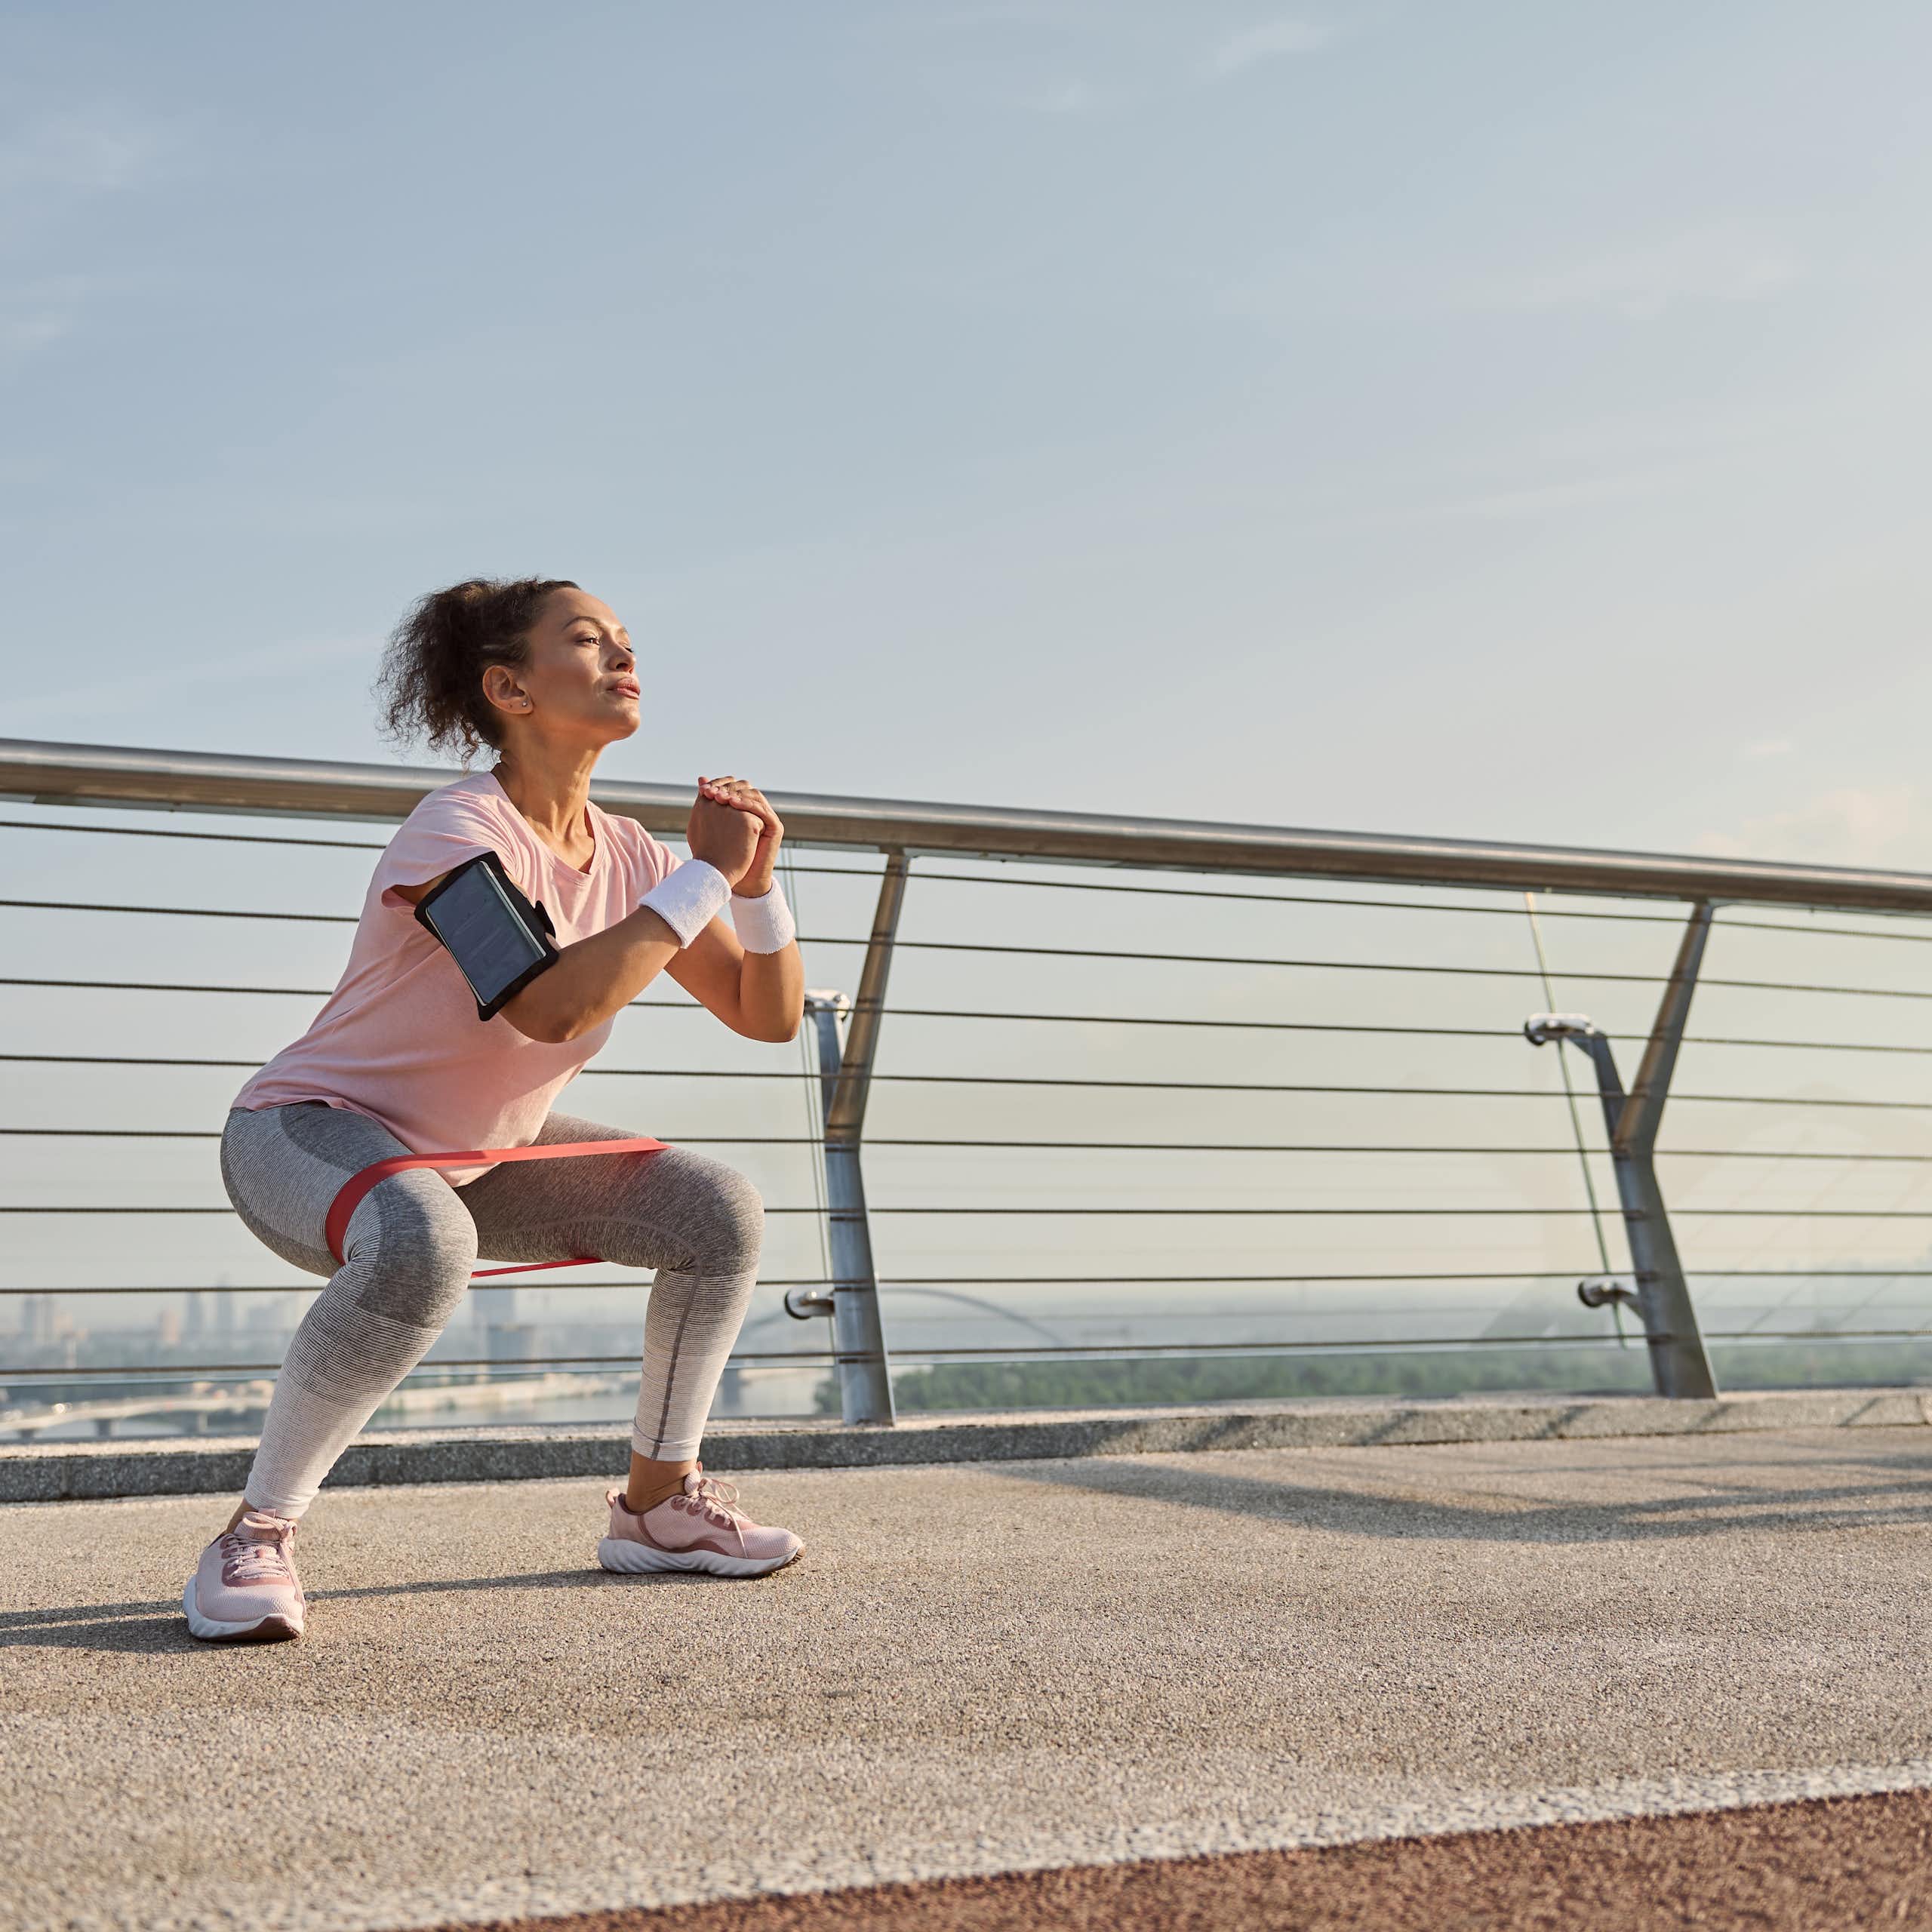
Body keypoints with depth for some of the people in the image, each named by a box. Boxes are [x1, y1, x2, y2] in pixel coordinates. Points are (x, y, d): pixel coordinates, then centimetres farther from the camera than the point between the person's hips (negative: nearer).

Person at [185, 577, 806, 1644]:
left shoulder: (629, 857, -3)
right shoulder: (457, 828, -26)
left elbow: (771, 1015, 0)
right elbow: (553, 1006, -42)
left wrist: (754, 882, -17)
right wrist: (705, 875, -33)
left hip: (480, 1155, 8)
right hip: (309, 1133, -7)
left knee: (722, 1211, -4)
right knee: (422, 1245, -41)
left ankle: (657, 1503, 11)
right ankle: (255, 1536, -21)